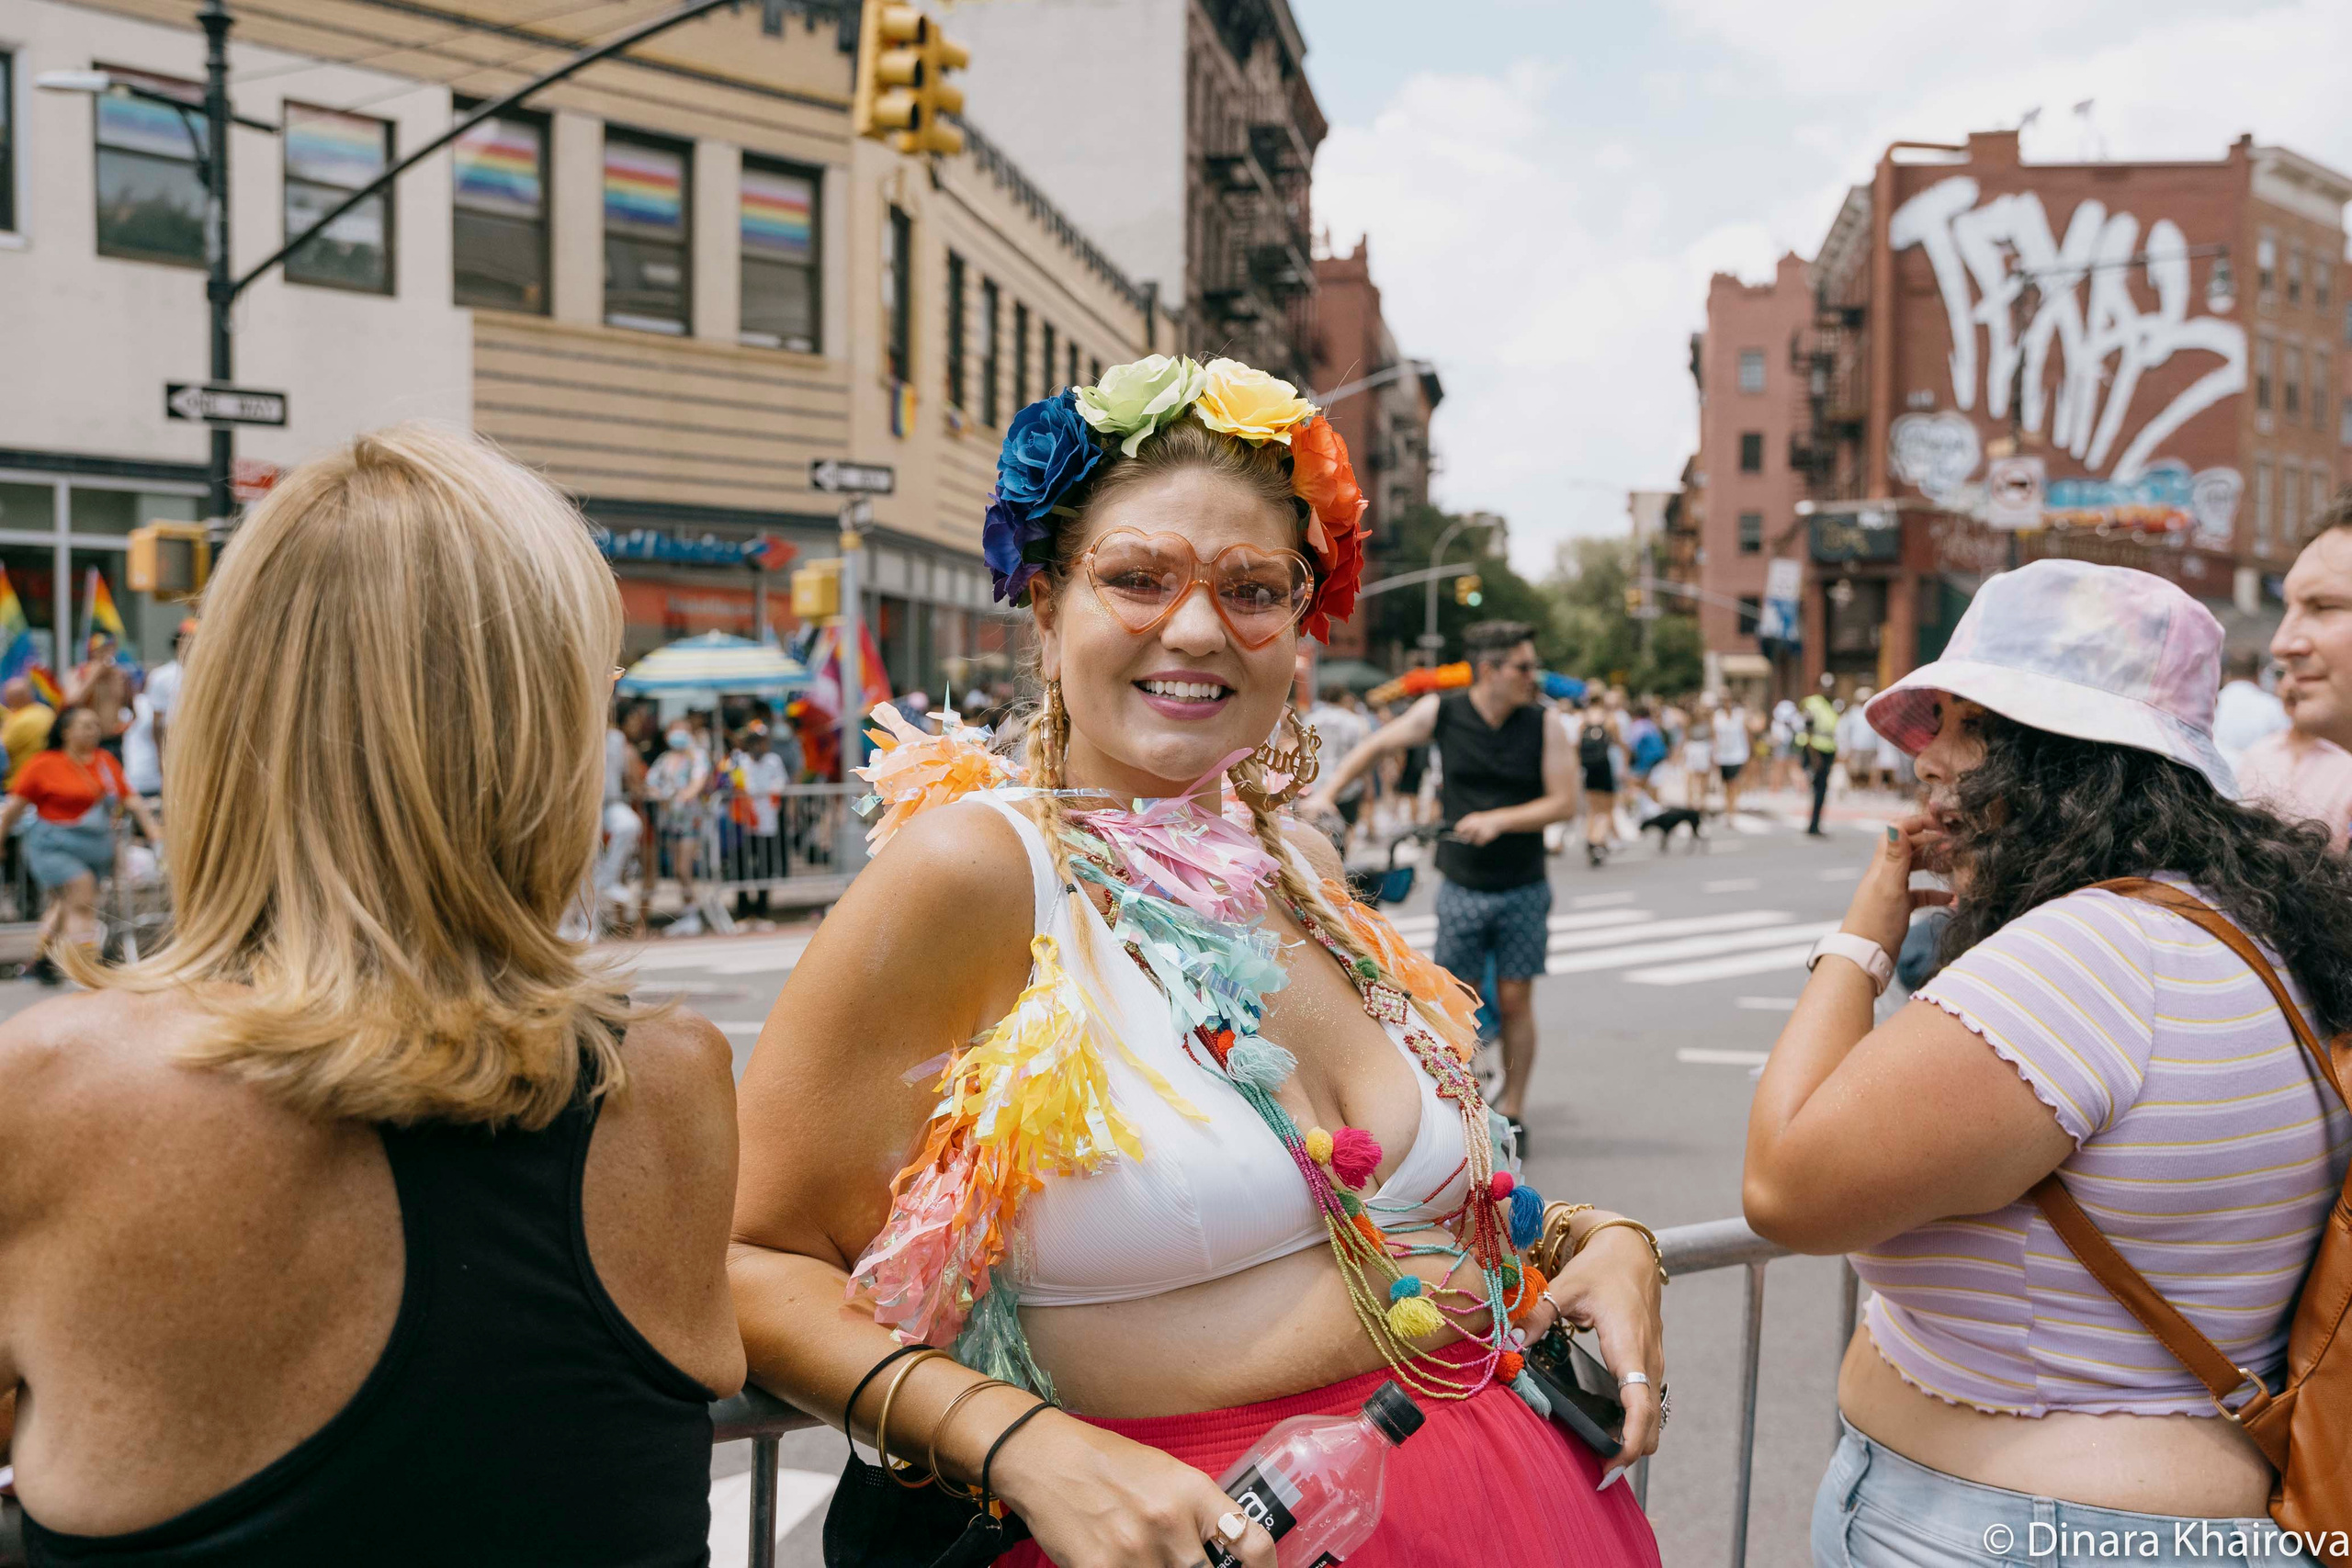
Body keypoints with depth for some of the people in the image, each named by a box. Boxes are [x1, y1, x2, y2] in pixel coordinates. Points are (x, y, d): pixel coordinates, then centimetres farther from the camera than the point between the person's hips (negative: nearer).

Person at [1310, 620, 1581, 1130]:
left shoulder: (1545, 726, -5)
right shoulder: (1440, 713, -5)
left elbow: (1564, 802, -8)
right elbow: (1376, 746, 8)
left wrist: (1498, 820, -20)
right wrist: (1325, 792, 2)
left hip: (1524, 890, 0)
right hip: (1462, 887, 0)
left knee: (1514, 1001, 3)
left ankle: (1511, 1111, 18)